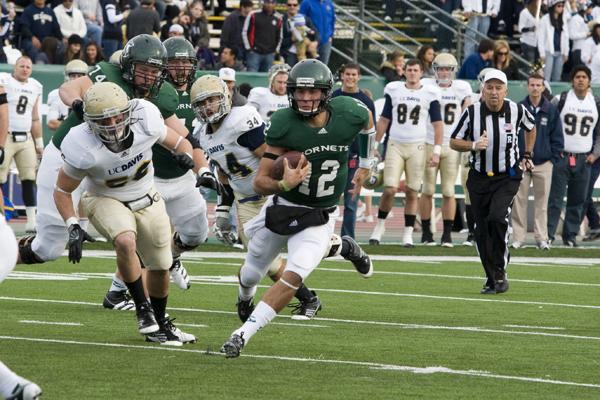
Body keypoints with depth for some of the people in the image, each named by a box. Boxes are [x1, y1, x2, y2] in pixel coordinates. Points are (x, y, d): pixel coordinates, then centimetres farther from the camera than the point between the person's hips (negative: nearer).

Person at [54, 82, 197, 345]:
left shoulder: (145, 121, -26)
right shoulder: (82, 148, -31)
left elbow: (177, 142, -6)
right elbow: (62, 191, -15)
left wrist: (185, 155, -28)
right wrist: (73, 227, -26)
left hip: (147, 199, 4)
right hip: (106, 201, -4)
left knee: (160, 267, 12)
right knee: (125, 242, -34)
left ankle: (159, 324, 38)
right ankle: (143, 309, -14)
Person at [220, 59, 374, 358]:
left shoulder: (348, 113, -17)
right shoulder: (284, 124, -23)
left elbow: (367, 122, 11)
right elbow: (260, 182, -23)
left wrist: (365, 166, 17)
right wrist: (284, 184, -44)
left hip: (319, 218, 0)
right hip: (282, 209, 0)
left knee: (294, 275, -22)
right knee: (252, 274, 17)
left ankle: (244, 333, -17)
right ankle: (246, 298, 55)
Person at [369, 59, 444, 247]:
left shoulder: (430, 94, 2)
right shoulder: (394, 91, 6)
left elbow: (437, 124, 4)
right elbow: (384, 120, 12)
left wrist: (436, 151, -4)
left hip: (417, 147, 0)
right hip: (395, 146, 0)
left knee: (412, 192, 1)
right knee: (390, 189, -9)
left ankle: (408, 234, 9)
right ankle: (380, 224, 11)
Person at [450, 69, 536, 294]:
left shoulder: (516, 111, -6)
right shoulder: (472, 113, -8)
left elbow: (531, 127, 17)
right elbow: (454, 142, 1)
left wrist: (527, 155, 13)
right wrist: (473, 146, -17)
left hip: (507, 177, -2)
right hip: (479, 178, 2)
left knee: (497, 218, -24)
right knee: (482, 231, 2)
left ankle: (500, 272, -10)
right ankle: (492, 279, 15)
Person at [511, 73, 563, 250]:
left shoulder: (551, 110, 4)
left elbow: (557, 137, 7)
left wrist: (553, 159, 1)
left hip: (543, 163, 0)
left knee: (542, 202, 3)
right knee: (519, 201, -1)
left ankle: (541, 238, 7)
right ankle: (518, 237, 4)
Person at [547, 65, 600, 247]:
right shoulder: (560, 100, -1)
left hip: (584, 160, 3)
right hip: (561, 157, -3)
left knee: (578, 201, 5)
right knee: (555, 198, -8)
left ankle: (570, 235, 13)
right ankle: (548, 234, -7)